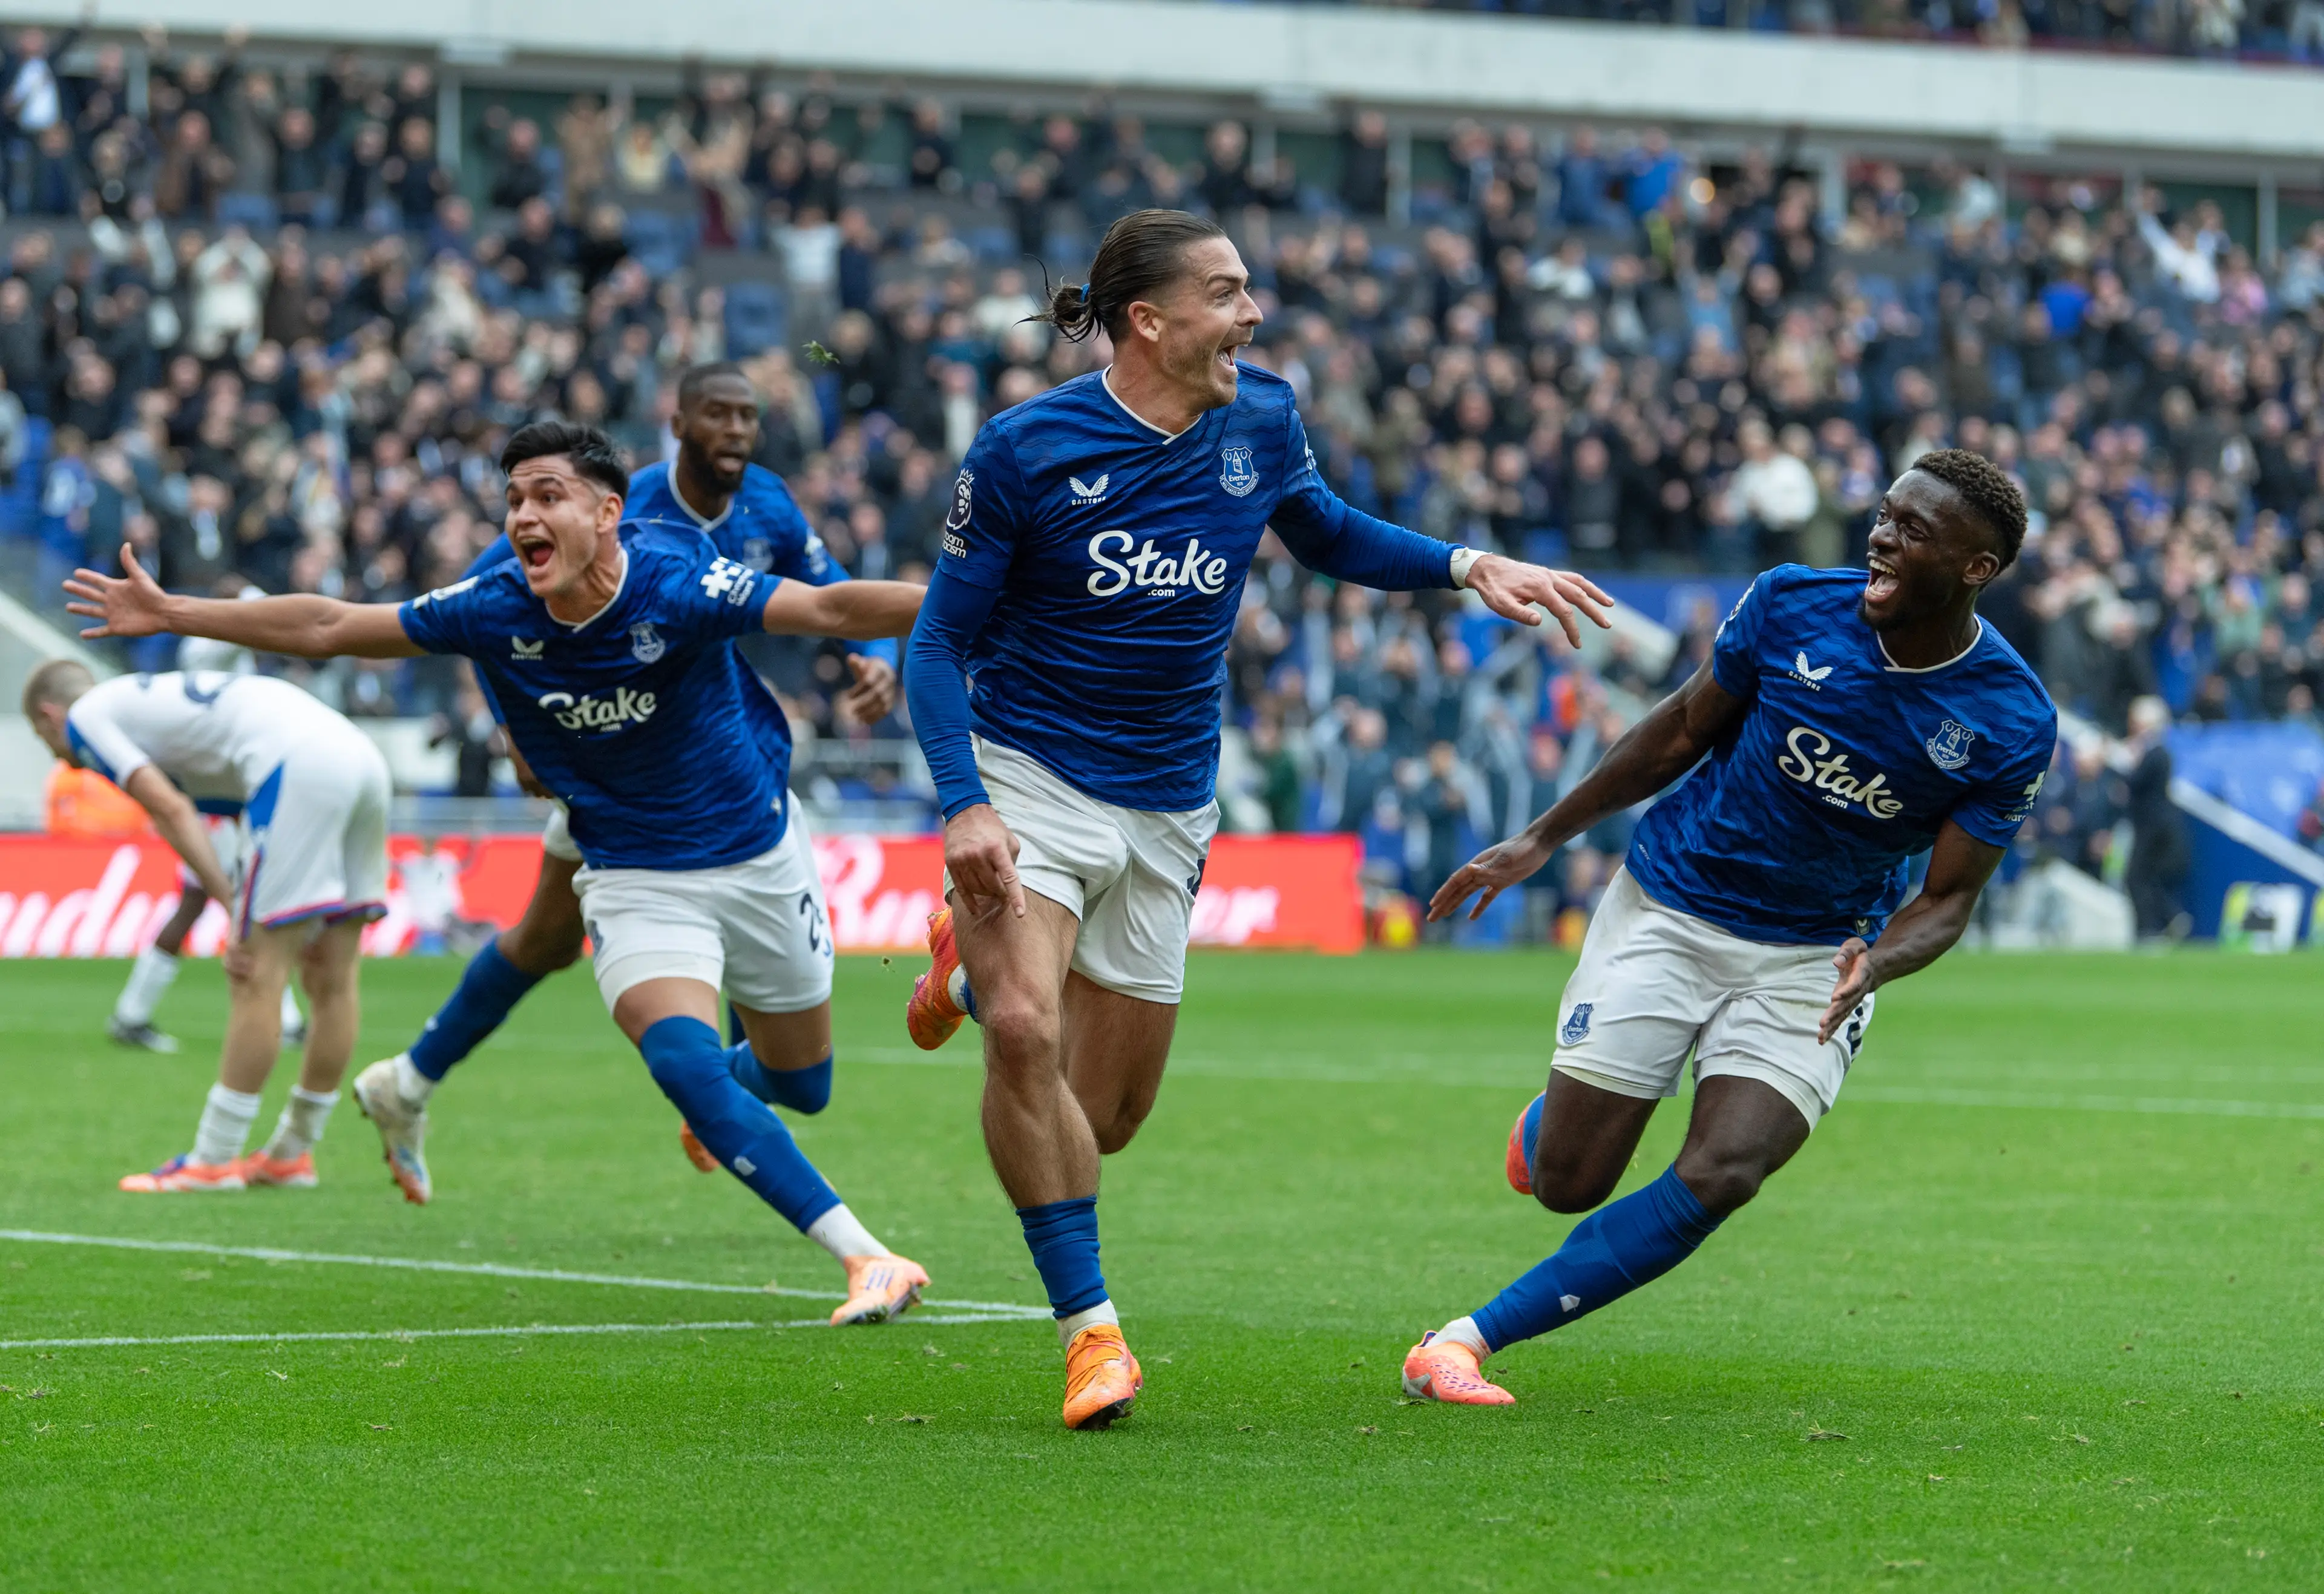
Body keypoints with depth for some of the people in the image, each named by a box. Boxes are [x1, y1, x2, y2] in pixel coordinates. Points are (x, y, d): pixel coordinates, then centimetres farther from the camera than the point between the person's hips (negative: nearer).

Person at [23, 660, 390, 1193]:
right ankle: (293, 1153, 23)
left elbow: (172, 810, -4)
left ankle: (214, 1159, 0)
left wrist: (238, 909, -6)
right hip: (360, 755, 9)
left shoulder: (84, 718, 10)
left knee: (258, 981, -4)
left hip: (300, 765, -9)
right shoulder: (142, 697, 34)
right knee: (331, 979, 13)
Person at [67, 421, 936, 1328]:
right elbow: (328, 628, -3)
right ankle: (868, 1260, -26)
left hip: (759, 857, -1)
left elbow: (829, 609, -29)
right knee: (682, 1061, -25)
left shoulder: (677, 587, -23)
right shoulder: (494, 613, -13)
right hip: (633, 879, 1)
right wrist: (169, 614, 0)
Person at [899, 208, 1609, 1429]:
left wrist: (1468, 567, 3)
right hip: (1026, 777, -4)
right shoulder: (1025, 449, -13)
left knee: (1101, 1120, 8)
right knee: (1026, 1038, -29)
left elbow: (1330, 537, 20)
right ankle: (1089, 1331, -16)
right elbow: (940, 639, -8)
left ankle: (978, 969, 40)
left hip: (1165, 811, 4)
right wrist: (963, 806, -22)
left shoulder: (1260, 421, -1)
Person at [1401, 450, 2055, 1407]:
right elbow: (1682, 732, 4)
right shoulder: (1792, 607, -12)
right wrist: (1542, 841, 8)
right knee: (1567, 1180, -3)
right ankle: (1546, 1118, 37)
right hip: (1669, 910, 0)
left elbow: (1947, 897, -7)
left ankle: (1469, 1339, -12)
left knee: (1719, 1179, -21)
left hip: (1815, 959, 0)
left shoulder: (2012, 724, -14)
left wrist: (1876, 964, -29)